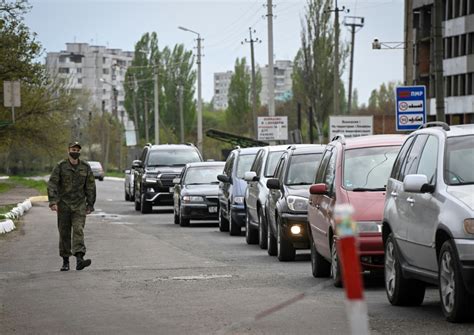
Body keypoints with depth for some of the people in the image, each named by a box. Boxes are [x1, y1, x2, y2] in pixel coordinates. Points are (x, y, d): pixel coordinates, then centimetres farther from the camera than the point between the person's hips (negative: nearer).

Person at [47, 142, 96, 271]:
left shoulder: (85, 167, 4)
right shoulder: (60, 166, -3)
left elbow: (90, 186, 8)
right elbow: (52, 184, -8)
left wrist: (90, 204, 5)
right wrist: (53, 202, -18)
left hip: (79, 205, 0)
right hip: (63, 204, 0)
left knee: (78, 230, -14)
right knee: (64, 233, 5)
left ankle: (79, 259, -25)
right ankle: (65, 261, 15)